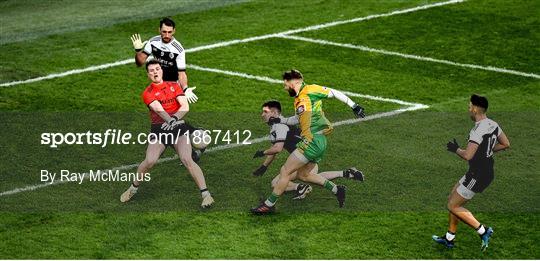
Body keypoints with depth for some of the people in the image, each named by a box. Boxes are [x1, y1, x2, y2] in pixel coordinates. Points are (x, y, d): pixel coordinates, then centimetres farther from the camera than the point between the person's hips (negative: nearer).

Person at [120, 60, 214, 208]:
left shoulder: (174, 86, 9)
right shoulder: (147, 93, 2)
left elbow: (185, 106, -3)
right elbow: (158, 108, -18)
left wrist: (174, 118, -23)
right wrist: (169, 119, -37)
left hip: (178, 127, 0)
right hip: (158, 130, 0)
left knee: (187, 159, -18)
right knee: (149, 161, -17)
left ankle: (206, 194, -18)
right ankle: (133, 189, 9)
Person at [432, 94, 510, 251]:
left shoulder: (478, 131, -24)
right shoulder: (493, 125, 4)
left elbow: (467, 156, -29)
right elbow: (506, 144, 16)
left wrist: (456, 149, -10)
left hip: (478, 176, -10)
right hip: (487, 172, 10)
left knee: (453, 206, 0)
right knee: (452, 199, 19)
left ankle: (483, 231, -2)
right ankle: (449, 238, 26)